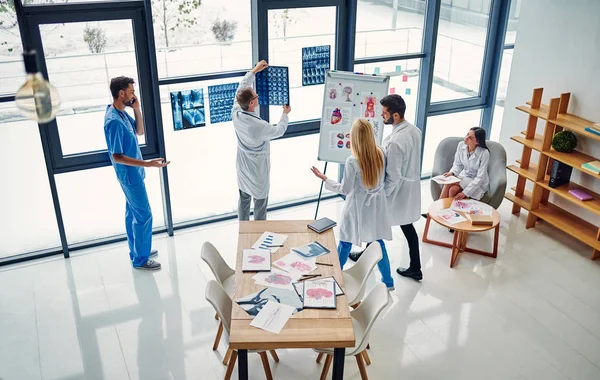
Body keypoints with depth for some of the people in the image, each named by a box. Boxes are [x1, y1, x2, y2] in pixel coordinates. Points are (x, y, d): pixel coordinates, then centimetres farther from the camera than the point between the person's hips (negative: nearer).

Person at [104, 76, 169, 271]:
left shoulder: (122, 112, 2)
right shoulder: (114, 121, -27)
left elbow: (140, 131, 13)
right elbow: (117, 157, -26)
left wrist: (137, 109, -2)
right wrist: (147, 163, -30)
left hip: (132, 173, 10)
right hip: (130, 174, -10)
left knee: (133, 213, 19)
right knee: (143, 215, -1)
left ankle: (137, 251, 33)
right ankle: (141, 259, 10)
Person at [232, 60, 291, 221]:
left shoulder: (235, 114, -18)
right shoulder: (259, 126, -35)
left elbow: (242, 88, -1)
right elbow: (279, 130, -13)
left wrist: (254, 70, 4)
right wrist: (285, 114, 5)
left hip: (243, 168, 7)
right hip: (258, 171, -7)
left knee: (243, 200, 22)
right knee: (260, 204, 12)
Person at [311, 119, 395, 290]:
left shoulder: (352, 161, -24)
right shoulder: (381, 154, -8)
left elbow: (345, 190, -15)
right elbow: (383, 179, 4)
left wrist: (324, 179, -6)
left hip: (358, 208, -5)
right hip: (376, 205, 5)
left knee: (345, 243, 13)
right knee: (378, 242, 16)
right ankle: (388, 281, 25)